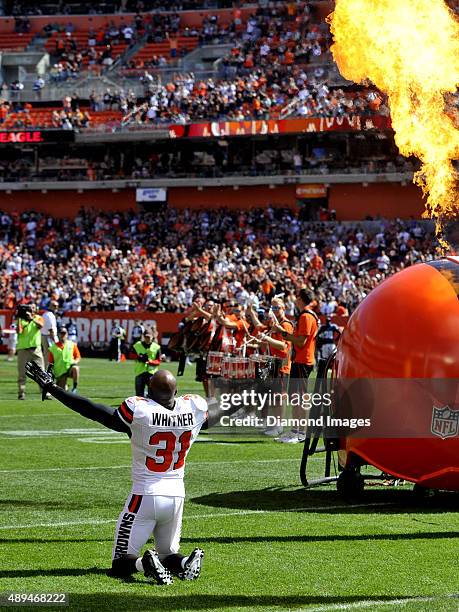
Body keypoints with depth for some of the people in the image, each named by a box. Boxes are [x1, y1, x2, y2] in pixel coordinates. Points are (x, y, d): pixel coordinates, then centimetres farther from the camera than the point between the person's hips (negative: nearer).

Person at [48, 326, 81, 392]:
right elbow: (50, 362, 8)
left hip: (69, 369, -1)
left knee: (75, 368, -39)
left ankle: (75, 387, -22)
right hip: (59, 372, 1)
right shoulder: (53, 347, 3)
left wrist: (75, 362, -12)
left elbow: (78, 357, 8)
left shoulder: (72, 344, 5)